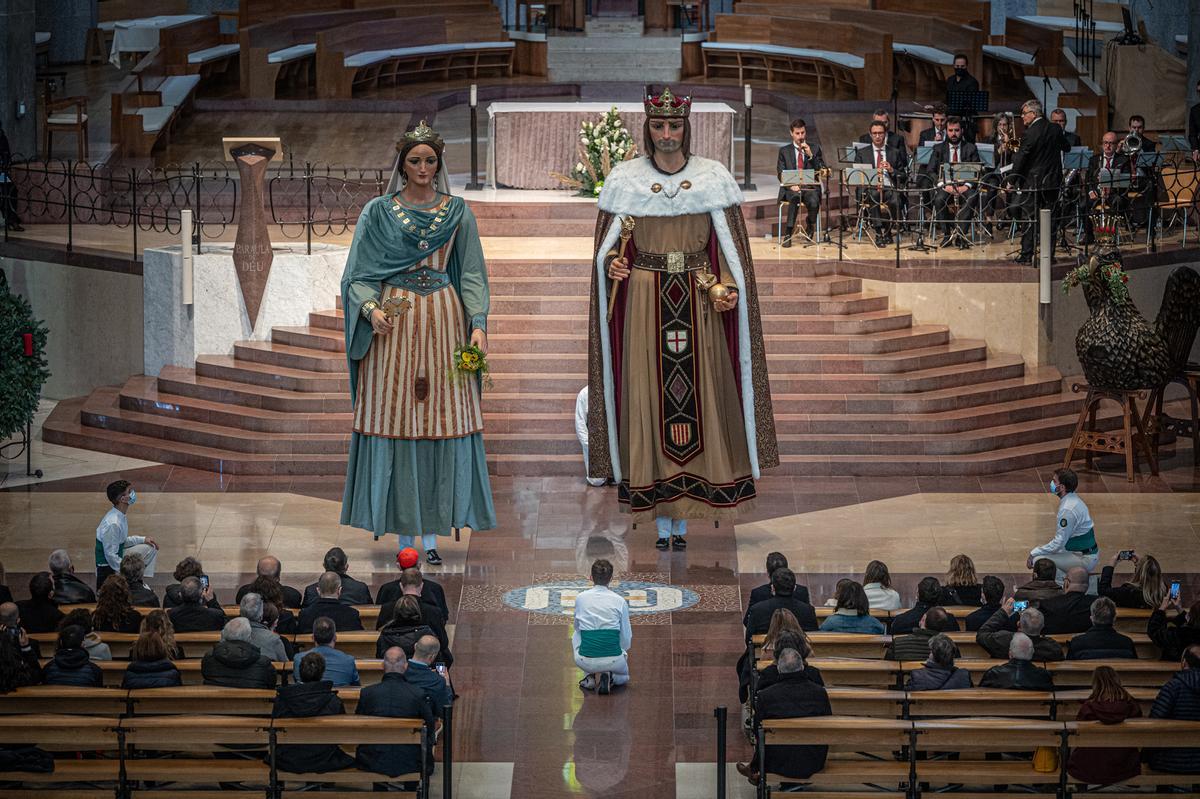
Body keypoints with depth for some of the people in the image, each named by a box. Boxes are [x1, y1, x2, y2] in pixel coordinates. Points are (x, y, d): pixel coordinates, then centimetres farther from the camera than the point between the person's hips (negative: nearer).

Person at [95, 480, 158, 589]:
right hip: (109, 568, -10)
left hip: (119, 556, 10)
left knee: (150, 548, 14)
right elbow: (111, 556, -27)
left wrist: (143, 539, 8)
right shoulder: (113, 524, -30)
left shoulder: (121, 516, -1)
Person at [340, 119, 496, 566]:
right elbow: (358, 273, 3)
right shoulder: (378, 212, 6)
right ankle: (404, 534, 4)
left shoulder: (457, 213, 9)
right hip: (392, 323, -1)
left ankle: (431, 534, 3)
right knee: (394, 421, -3)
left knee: (441, 423, -2)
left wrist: (478, 323, -8)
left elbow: (472, 274, 6)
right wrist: (370, 308, -16)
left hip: (443, 321, 1)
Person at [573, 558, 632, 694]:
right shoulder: (620, 601, -1)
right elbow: (626, 637, 6)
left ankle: (591, 677, 16)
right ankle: (609, 676, 0)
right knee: (623, 676, 36)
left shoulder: (581, 598, 1)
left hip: (585, 661, 1)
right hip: (613, 661, 0)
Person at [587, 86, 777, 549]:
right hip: (643, 301, 0)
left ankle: (682, 518, 6)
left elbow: (732, 249, 4)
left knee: (697, 399, -1)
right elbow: (607, 247, 8)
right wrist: (612, 264, -14)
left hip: (699, 303, 0)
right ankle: (661, 518, 4)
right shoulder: (624, 180, 4)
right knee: (647, 401, -2)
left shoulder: (714, 179, 4)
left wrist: (729, 289, -12)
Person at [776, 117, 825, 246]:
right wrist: (791, 185, -14)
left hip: (810, 187, 1)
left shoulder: (815, 149, 13)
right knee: (795, 197, -36)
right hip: (791, 188, -1)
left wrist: (810, 155, -9)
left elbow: (821, 171, 4)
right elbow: (780, 174, 5)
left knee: (813, 201, -33)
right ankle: (788, 234, -33)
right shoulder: (784, 151, 12)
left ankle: (810, 225, 1)